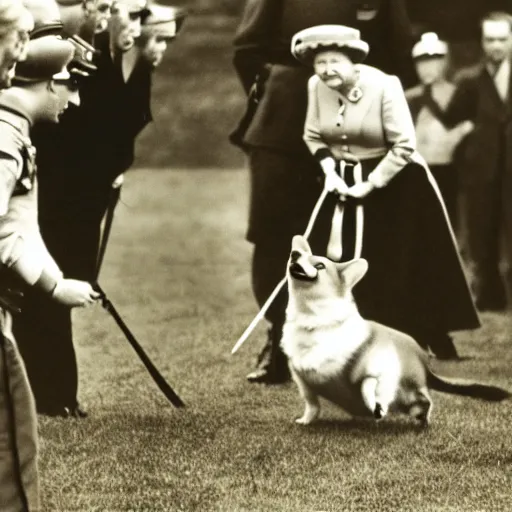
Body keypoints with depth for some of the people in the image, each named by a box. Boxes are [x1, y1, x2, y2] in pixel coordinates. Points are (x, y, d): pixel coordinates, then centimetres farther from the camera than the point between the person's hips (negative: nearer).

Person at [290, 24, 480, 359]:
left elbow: (404, 147, -19)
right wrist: (330, 170, -10)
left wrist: (369, 185, -19)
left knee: (394, 272, -3)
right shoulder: (316, 87, -7)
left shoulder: (383, 87, -21)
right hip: (342, 182, 5)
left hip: (392, 182, -5)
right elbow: (313, 136, 7)